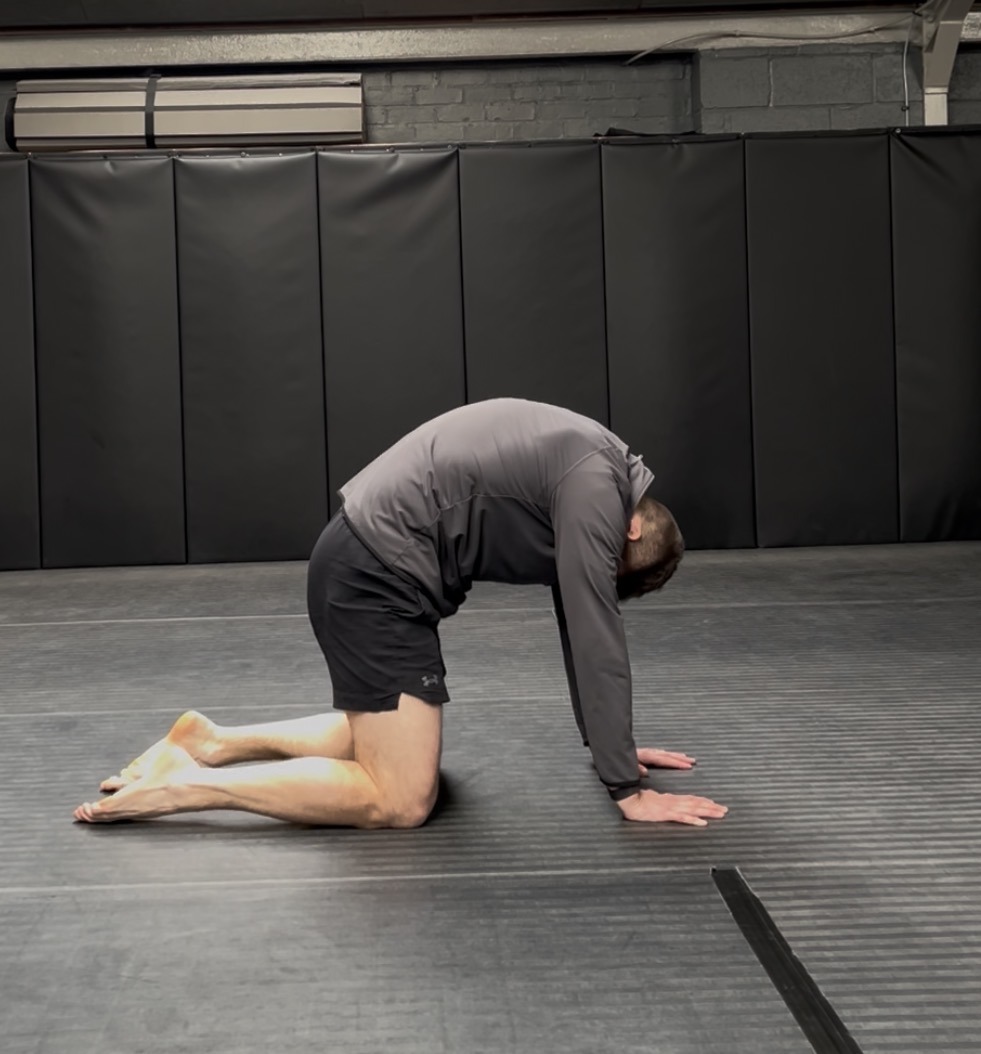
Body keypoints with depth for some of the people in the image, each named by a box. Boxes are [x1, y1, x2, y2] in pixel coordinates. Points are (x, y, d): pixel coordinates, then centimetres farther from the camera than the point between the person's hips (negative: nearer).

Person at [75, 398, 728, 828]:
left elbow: (579, 619, 23)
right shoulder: (594, 488, -13)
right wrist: (627, 789, -12)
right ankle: (184, 785, -10)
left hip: (371, 561, 11)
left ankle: (216, 742, 22)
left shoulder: (589, 469, 16)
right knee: (402, 800, -11)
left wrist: (612, 743, 25)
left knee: (396, 736, 26)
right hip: (379, 573, -11)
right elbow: (595, 640, -17)